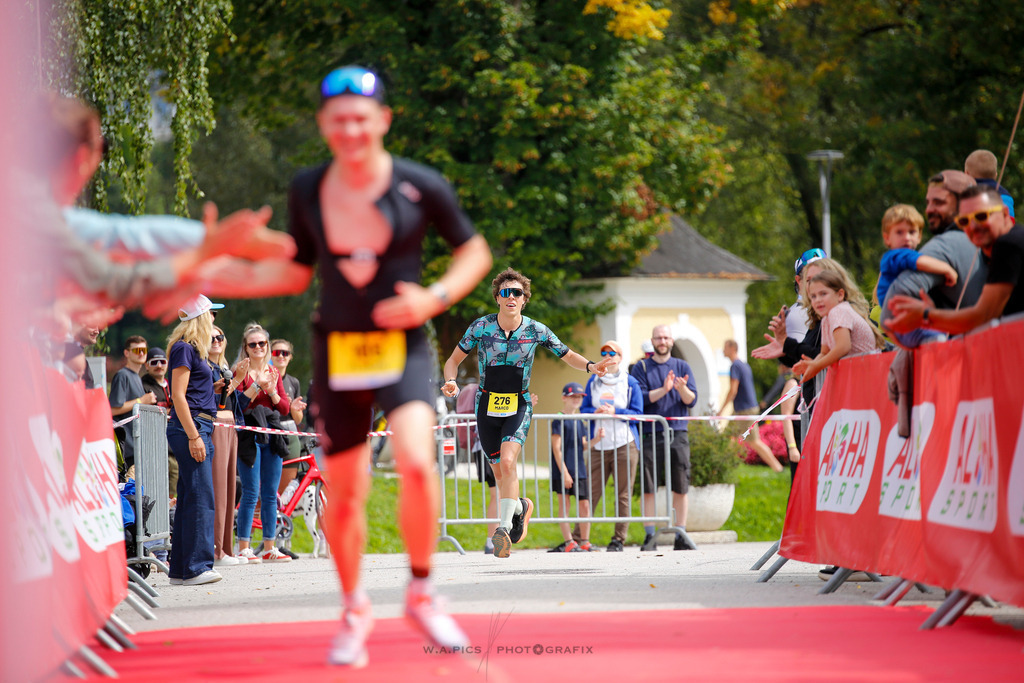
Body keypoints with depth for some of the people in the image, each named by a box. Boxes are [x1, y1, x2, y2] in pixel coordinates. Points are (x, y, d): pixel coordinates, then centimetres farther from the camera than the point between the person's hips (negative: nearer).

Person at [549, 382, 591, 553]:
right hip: (563, 470, -7)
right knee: (564, 505, -4)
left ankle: (584, 541, 12)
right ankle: (569, 542, -4)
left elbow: (583, 446, 15)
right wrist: (564, 472, -16)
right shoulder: (559, 421, -6)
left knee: (584, 506, 5)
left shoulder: (579, 422, 15)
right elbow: (556, 448, -11)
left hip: (579, 470, 7)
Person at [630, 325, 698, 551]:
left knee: (680, 488, -1)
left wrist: (682, 389, -18)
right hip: (650, 435, -1)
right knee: (649, 488, -3)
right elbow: (639, 399, -5)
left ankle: (680, 536, 4)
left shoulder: (682, 367, 12)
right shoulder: (642, 368, 8)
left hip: (678, 433, 1)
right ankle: (650, 537, 2)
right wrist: (663, 390, -17)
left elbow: (692, 400, 3)